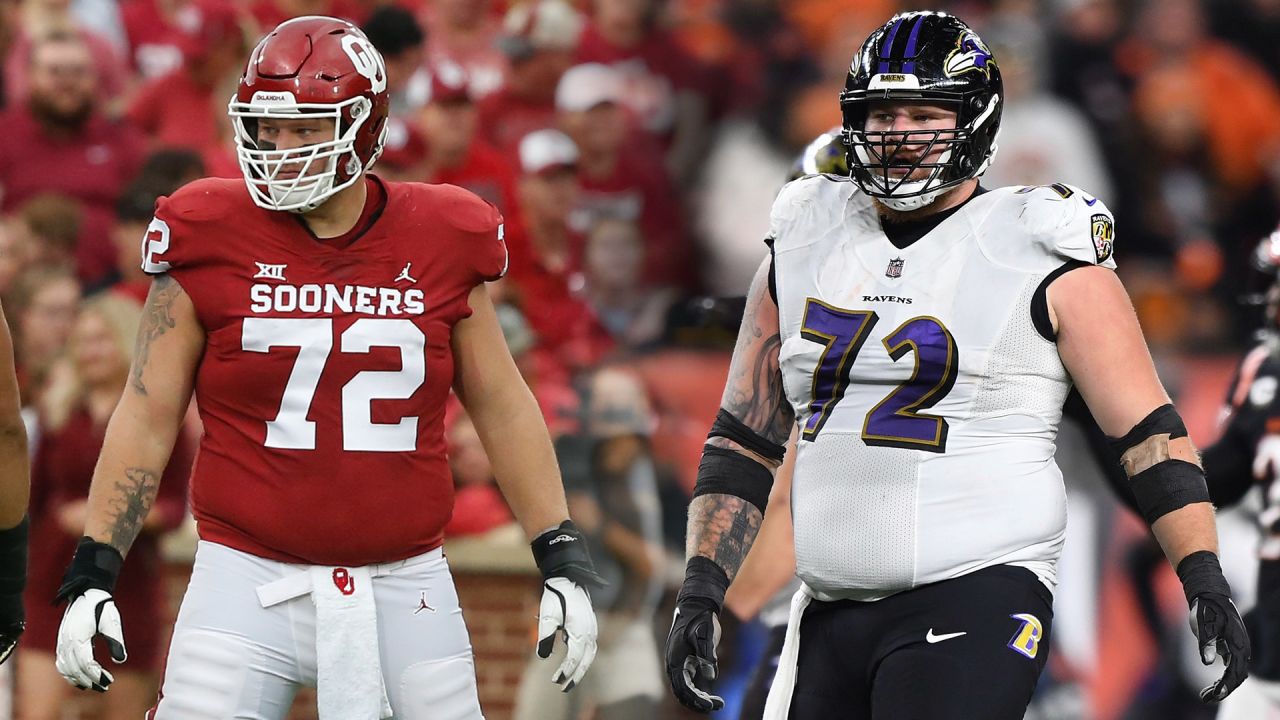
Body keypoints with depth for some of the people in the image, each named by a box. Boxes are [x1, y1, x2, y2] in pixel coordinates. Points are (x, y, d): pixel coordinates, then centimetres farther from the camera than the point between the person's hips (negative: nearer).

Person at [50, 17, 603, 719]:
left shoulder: (440, 245, 2)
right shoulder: (212, 241, -2)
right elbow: (148, 414, 2)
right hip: (250, 581, -2)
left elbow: (502, 409, 12)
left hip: (403, 590, 2)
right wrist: (92, 570, -3)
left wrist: (563, 562, 9)